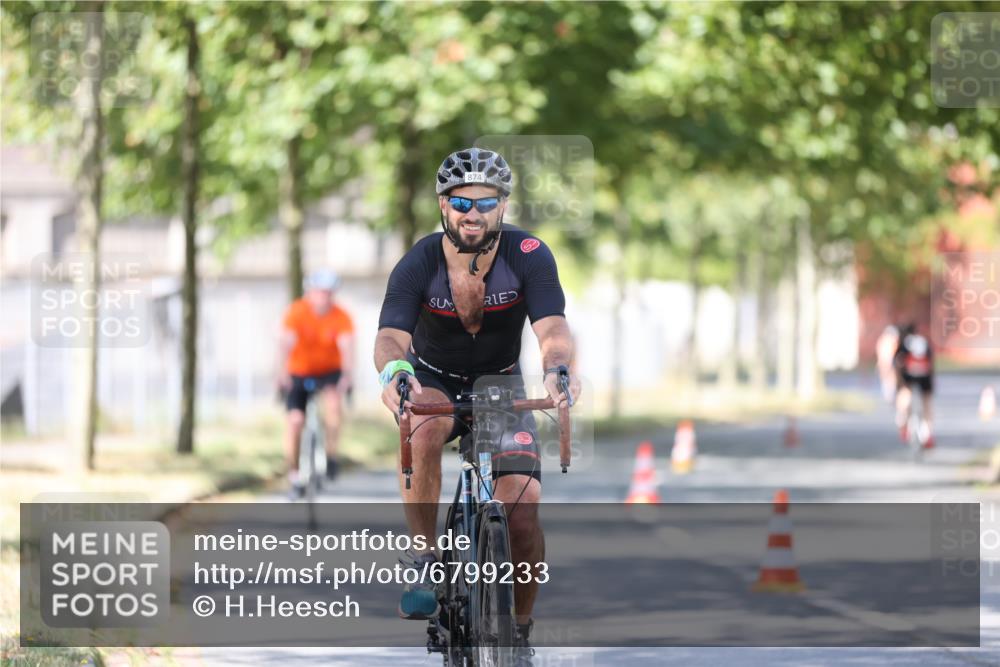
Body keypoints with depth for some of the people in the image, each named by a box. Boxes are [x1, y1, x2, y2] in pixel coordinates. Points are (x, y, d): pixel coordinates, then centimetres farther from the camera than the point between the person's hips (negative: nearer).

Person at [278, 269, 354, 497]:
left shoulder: (341, 318, -16)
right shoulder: (296, 312, -18)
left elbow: (347, 347, -29)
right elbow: (287, 343, -31)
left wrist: (347, 375, -47)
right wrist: (283, 371, -49)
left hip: (330, 372, 0)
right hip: (299, 374, 0)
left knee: (332, 400, -32)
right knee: (294, 421, -14)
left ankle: (331, 455, -15)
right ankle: (294, 476, 3)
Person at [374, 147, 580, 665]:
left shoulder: (528, 256, -21)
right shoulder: (419, 265, -23)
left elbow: (552, 328, -34)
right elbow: (391, 335, -36)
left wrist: (557, 367, -57)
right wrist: (393, 369, -60)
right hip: (434, 380, -1)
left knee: (523, 510, -16)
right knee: (425, 430, -39)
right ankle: (424, 558, -23)